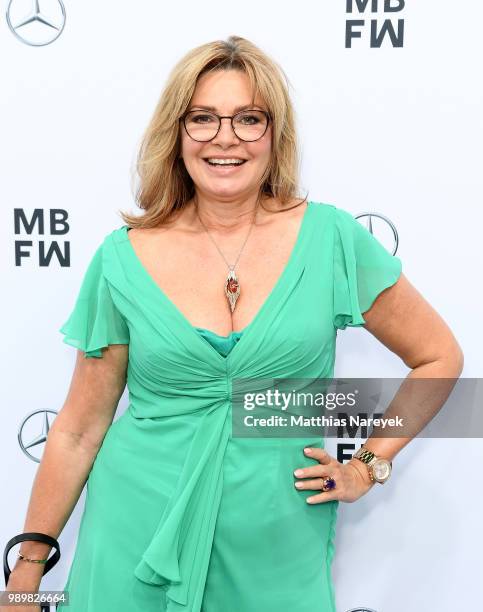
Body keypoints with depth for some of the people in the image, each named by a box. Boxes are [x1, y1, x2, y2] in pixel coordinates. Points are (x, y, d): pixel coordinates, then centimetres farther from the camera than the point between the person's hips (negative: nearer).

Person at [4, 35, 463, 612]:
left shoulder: (331, 238, -8)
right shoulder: (124, 258, -6)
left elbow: (439, 356, 3)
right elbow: (80, 429, 0)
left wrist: (369, 466, -3)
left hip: (275, 556, 0)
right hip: (136, 543, 1)